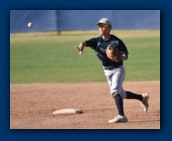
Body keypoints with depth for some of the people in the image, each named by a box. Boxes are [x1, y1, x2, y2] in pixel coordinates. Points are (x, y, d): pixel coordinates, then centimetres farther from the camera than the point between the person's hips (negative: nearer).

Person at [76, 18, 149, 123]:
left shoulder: (116, 41, -15)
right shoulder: (97, 41, -7)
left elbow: (126, 55, -11)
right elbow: (86, 42, -25)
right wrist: (82, 45, -50)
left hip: (118, 69, -6)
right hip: (107, 71, 6)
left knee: (115, 91, -24)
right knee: (122, 94, 17)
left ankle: (121, 116, -29)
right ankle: (142, 97, 39)